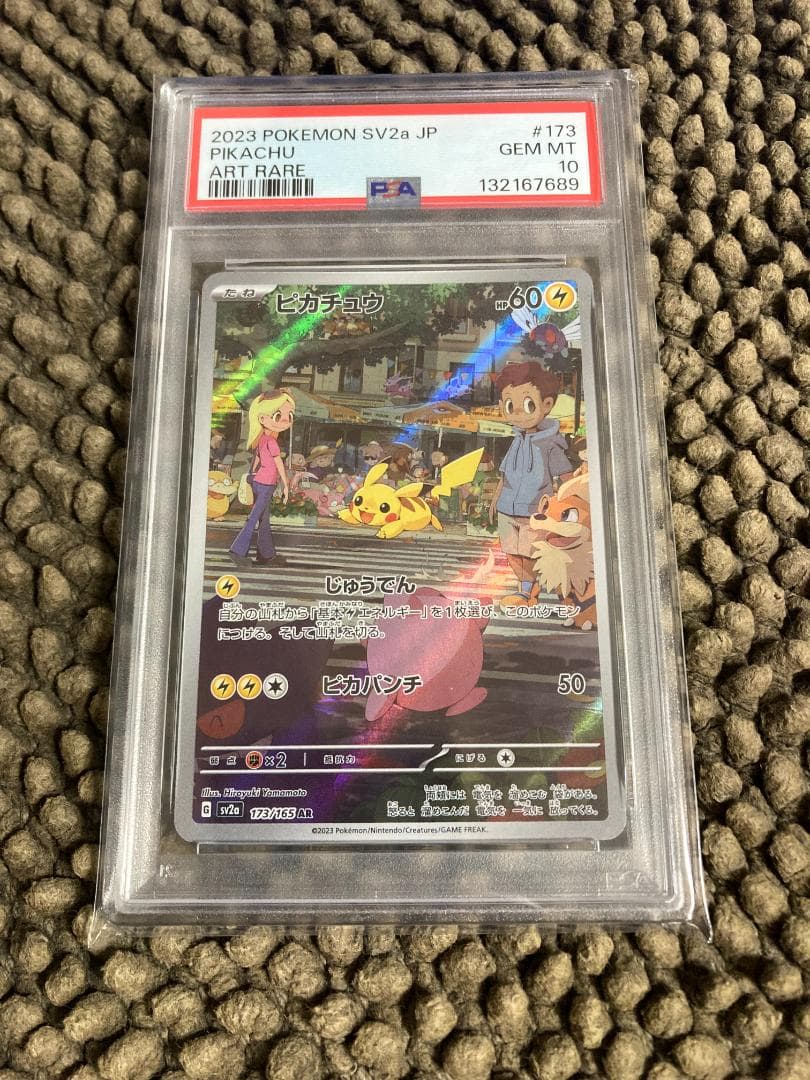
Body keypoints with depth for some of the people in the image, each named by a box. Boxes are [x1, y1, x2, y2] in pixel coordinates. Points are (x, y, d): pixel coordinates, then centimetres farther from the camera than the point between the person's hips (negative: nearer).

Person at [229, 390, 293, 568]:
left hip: (257, 481, 9)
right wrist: (286, 485, -8)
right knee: (255, 519, -6)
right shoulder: (271, 441, -15)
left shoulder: (261, 439, 9)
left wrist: (252, 481, 21)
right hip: (266, 484, -9)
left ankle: (267, 554, 19)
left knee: (264, 520, 12)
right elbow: (279, 464, -13)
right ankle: (238, 551, -5)